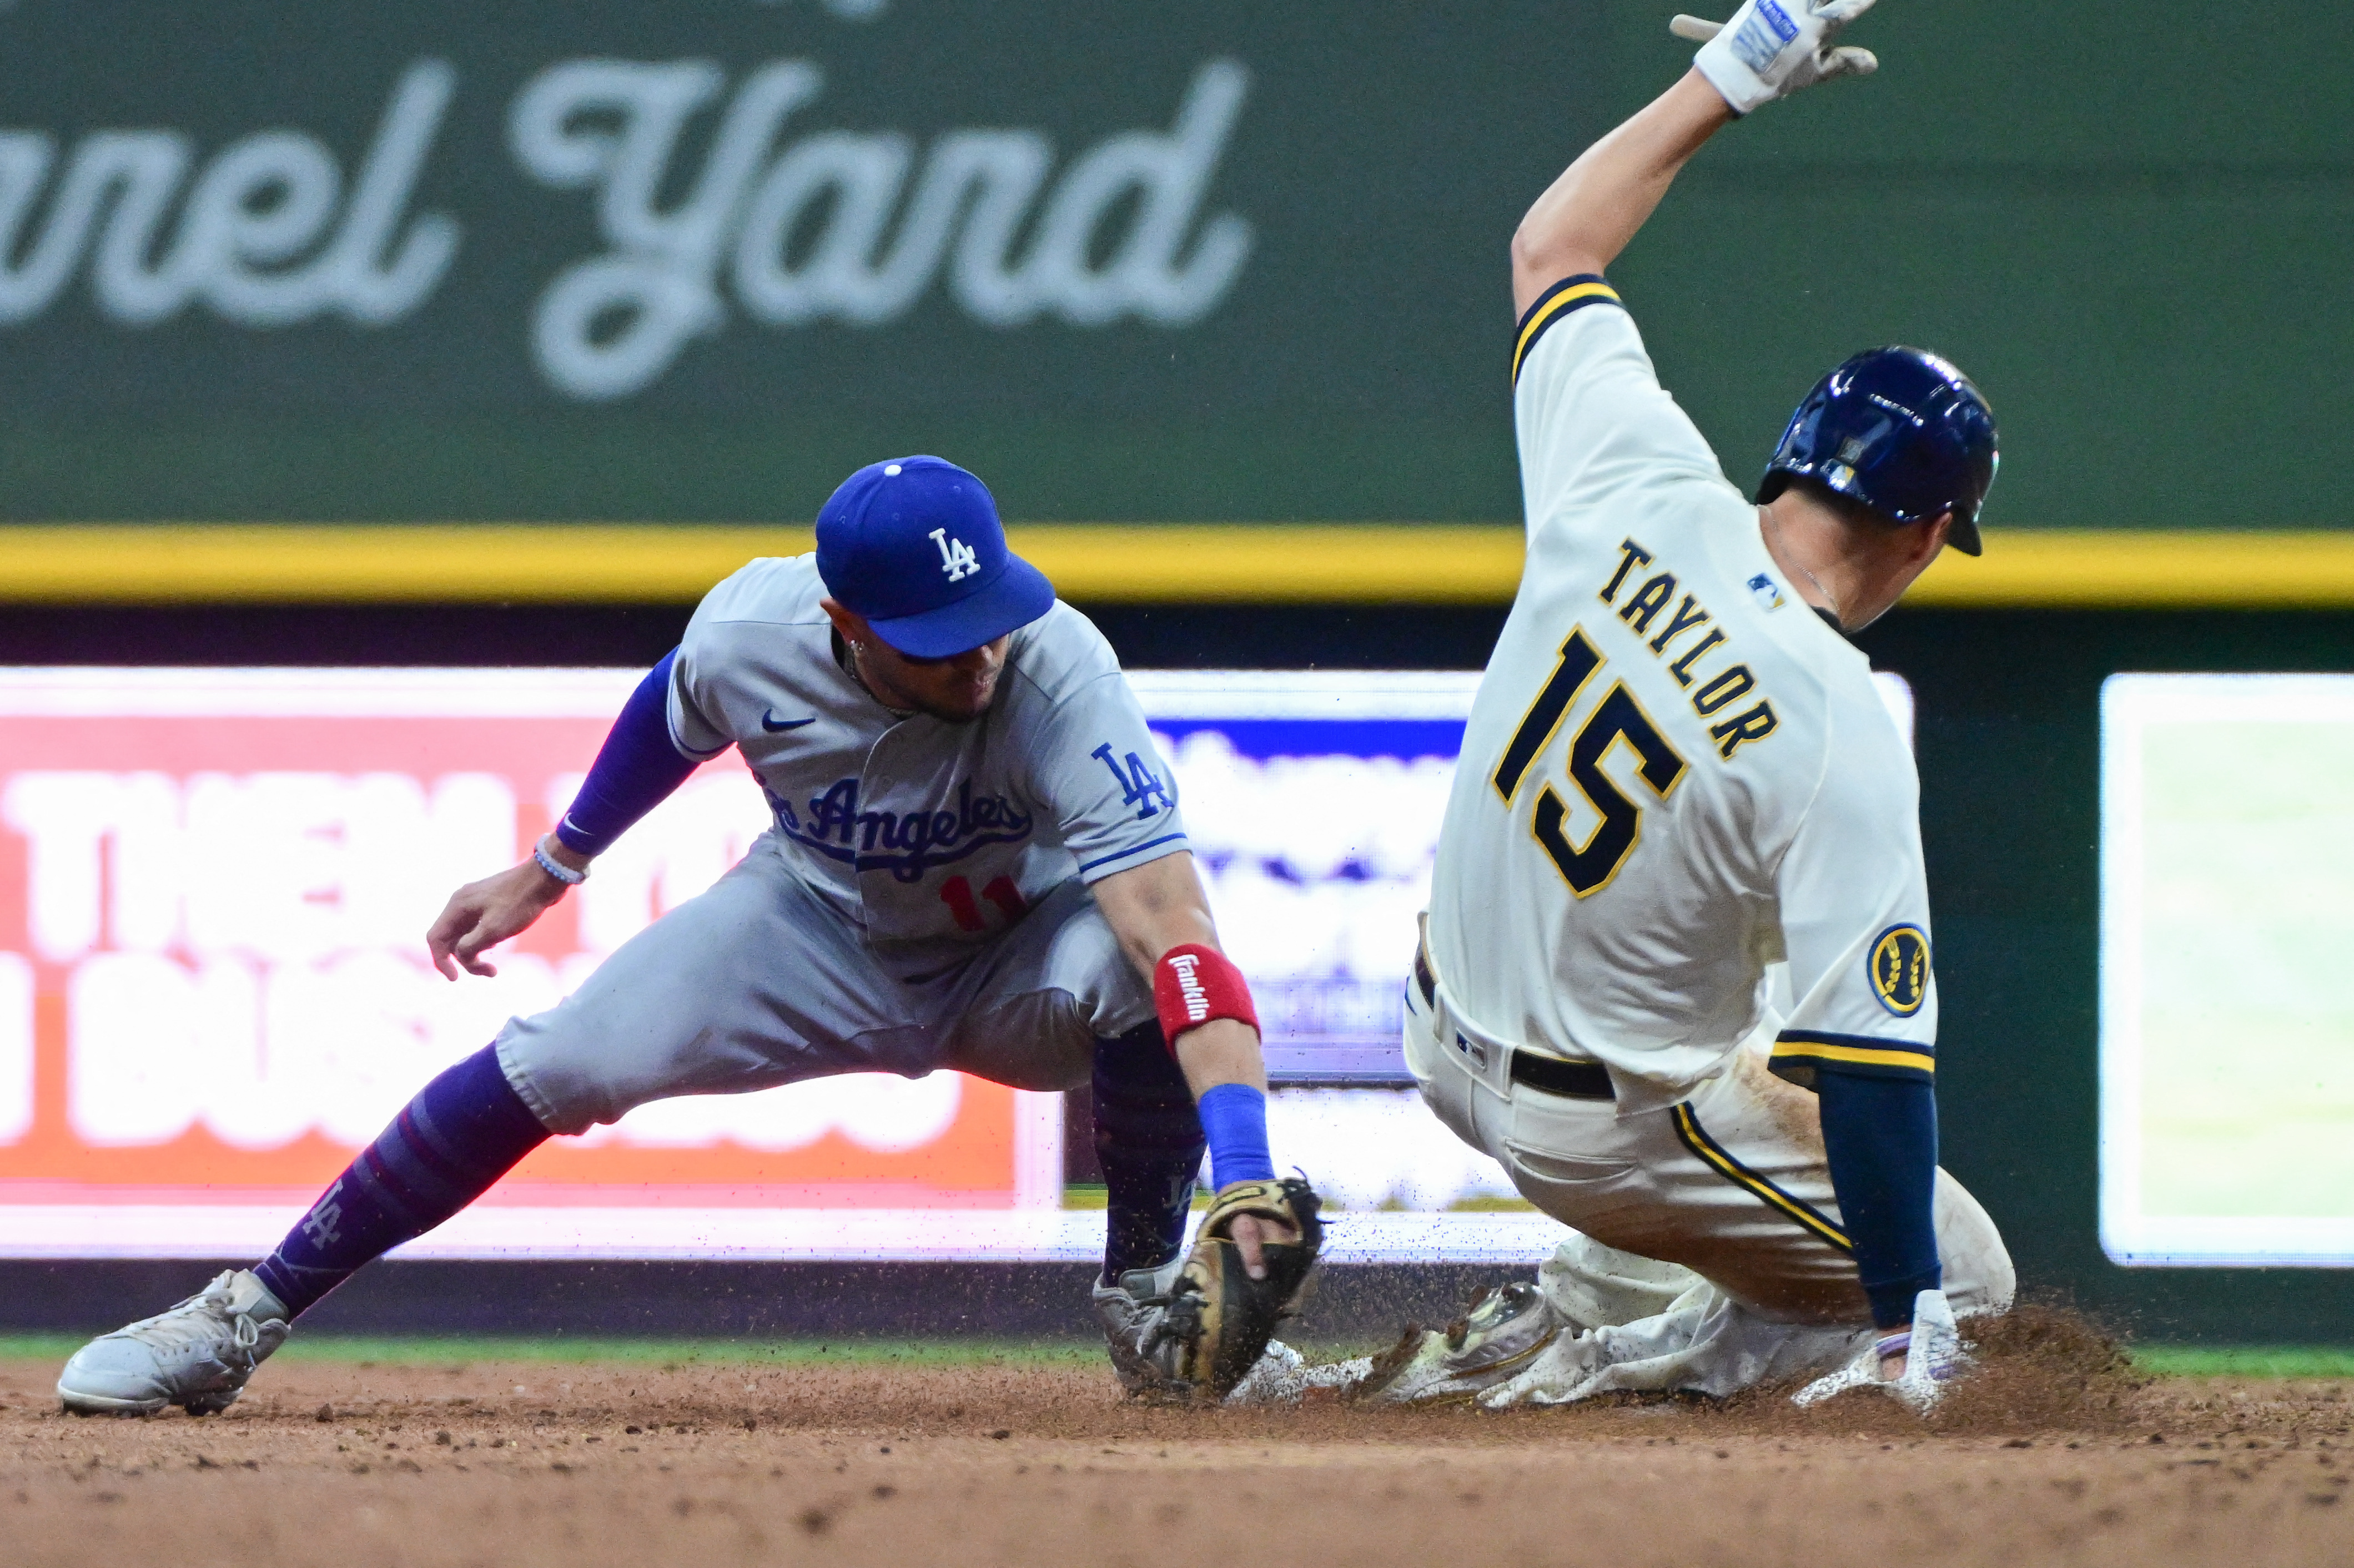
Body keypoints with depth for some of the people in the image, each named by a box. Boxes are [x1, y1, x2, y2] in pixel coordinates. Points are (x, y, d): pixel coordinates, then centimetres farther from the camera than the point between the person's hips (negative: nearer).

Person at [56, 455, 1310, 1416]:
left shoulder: (1058, 680, -38)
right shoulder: (750, 632, -26)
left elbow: (1172, 925, -47)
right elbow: (674, 718, 1)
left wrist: (1242, 1162, -60)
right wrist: (549, 871, 13)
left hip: (1011, 966, -2)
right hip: (823, 933, 2)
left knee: (1131, 969, -36)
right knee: (552, 1063, -15)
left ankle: (1146, 1303, -12)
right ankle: (247, 1319, -2)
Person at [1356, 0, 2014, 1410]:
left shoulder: (1639, 496, -13)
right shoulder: (1843, 742, -28)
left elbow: (1553, 247, 5)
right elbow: (1869, 1062, -29)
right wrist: (1908, 1330, -23)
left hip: (1450, 1045, 7)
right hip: (1613, 1122, -7)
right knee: (1966, 1282, 9)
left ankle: (1574, 1299, 20)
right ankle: (1582, 1363, -1)